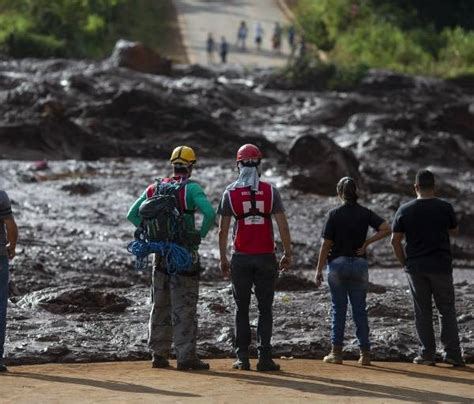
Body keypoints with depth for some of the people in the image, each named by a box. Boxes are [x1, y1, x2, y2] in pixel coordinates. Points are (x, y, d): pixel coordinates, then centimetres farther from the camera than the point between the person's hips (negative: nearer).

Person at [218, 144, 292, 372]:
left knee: (242, 308, 10)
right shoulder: (270, 191, -2)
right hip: (266, 257, 0)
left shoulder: (230, 192, -1)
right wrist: (288, 254, 3)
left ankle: (242, 357, 8)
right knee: (265, 308, 5)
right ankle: (264, 357, -1)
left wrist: (223, 259, 8)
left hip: (241, 258, 0)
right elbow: (283, 227, -5)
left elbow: (223, 230, 0)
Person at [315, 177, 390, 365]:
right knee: (360, 309, 7)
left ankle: (336, 352, 4)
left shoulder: (334, 214, -7)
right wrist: (366, 243, -3)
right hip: (360, 264, 2)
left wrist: (319, 270, -2)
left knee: (338, 308, 4)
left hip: (337, 263, -2)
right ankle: (365, 352, 5)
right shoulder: (365, 213, 1)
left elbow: (326, 244, -7)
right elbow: (386, 229, -11)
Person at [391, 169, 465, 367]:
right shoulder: (445, 208, -6)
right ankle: (452, 353, 0)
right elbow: (454, 231, 11)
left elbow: (395, 241, 0)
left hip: (415, 268, 1)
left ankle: (427, 354, 7)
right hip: (441, 266, -1)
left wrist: (405, 263, 10)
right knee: (447, 310, 6)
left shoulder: (405, 210, -1)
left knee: (422, 311, 8)